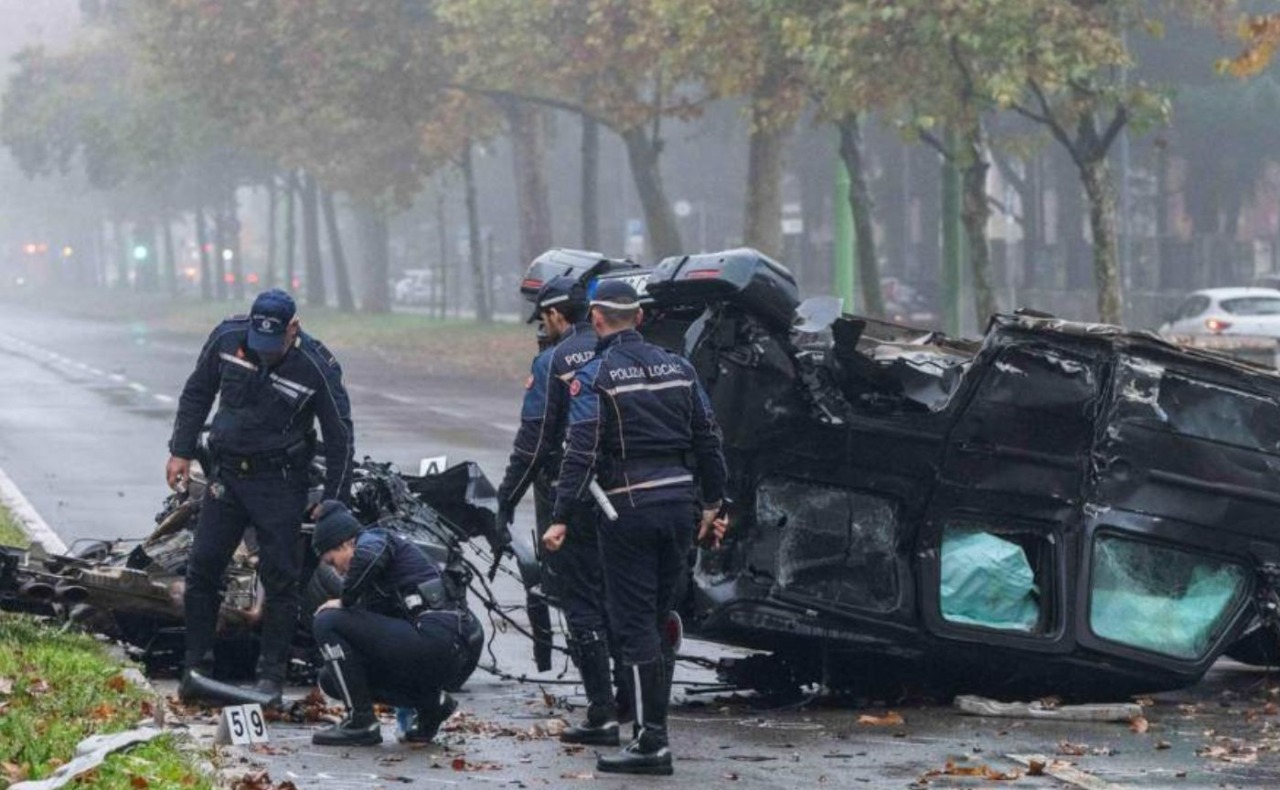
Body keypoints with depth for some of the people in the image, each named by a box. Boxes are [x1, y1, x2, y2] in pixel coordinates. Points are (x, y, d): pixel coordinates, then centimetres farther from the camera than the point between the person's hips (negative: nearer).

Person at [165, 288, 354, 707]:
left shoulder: (316, 366, -15)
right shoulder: (227, 337, -7)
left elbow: (339, 437, -6)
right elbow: (197, 393, 10)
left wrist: (333, 505, -5)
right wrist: (181, 451, 6)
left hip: (280, 480, -3)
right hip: (226, 471, 3)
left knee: (279, 577, -5)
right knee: (202, 567, 0)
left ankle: (271, 676, 3)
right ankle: (197, 665, 10)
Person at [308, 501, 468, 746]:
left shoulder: (373, 539, 1)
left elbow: (368, 557, -25)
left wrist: (345, 601, -10)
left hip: (432, 638, -10)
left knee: (327, 623, -9)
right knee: (331, 678, 15)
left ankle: (360, 722, -8)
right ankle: (431, 700, 12)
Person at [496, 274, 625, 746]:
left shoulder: (554, 362, -10)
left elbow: (533, 442, -12)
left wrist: (506, 501, -6)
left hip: (571, 502, -6)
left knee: (581, 605, -1)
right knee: (617, 601, 16)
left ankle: (603, 716, -6)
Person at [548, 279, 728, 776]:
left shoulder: (594, 377, -7)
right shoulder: (677, 368, 10)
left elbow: (581, 452, -15)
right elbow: (707, 441, 13)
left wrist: (561, 519, -15)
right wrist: (713, 504, 20)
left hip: (629, 507, -6)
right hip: (681, 501, 6)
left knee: (635, 625, -3)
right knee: (658, 619, 14)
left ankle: (652, 741, -7)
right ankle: (652, 725, 18)